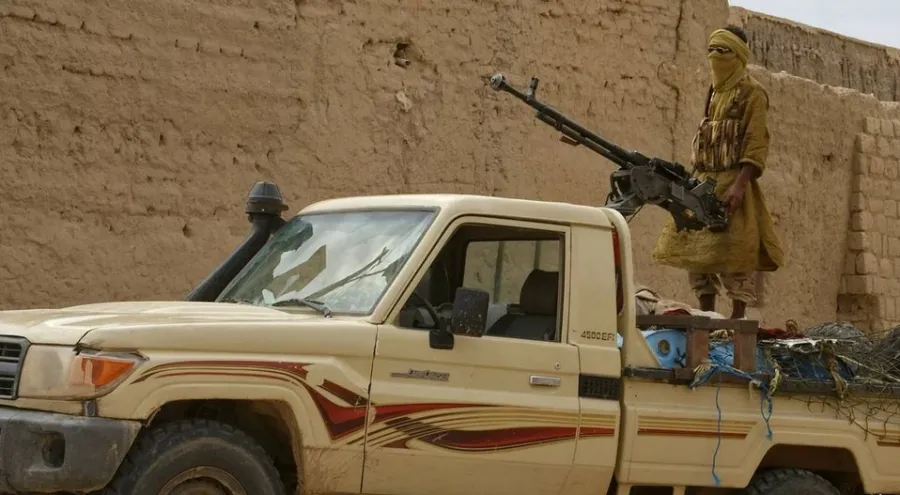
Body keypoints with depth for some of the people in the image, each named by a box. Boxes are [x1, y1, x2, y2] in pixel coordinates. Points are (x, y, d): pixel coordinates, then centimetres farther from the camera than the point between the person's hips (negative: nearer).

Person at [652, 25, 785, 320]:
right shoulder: (714, 92, 19)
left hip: (731, 182, -8)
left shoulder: (751, 92, -4)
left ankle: (737, 321, -5)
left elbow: (756, 144, -13)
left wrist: (740, 185, -23)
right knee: (695, 251, 5)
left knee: (731, 254, -10)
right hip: (704, 182, 8)